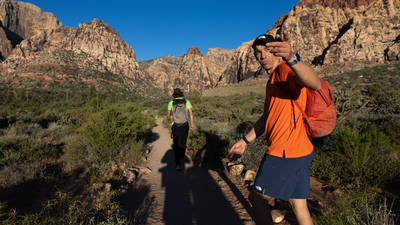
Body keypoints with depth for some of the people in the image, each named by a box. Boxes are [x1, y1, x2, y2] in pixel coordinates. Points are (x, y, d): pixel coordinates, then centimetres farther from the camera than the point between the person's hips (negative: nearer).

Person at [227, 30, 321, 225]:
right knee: (299, 207, 18)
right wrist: (245, 141, 22)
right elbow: (267, 118, 22)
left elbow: (315, 84, -33)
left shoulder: (285, 70, -10)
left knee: (257, 198, 7)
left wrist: (292, 58, -51)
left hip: (284, 153, -9)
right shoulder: (272, 80, 19)